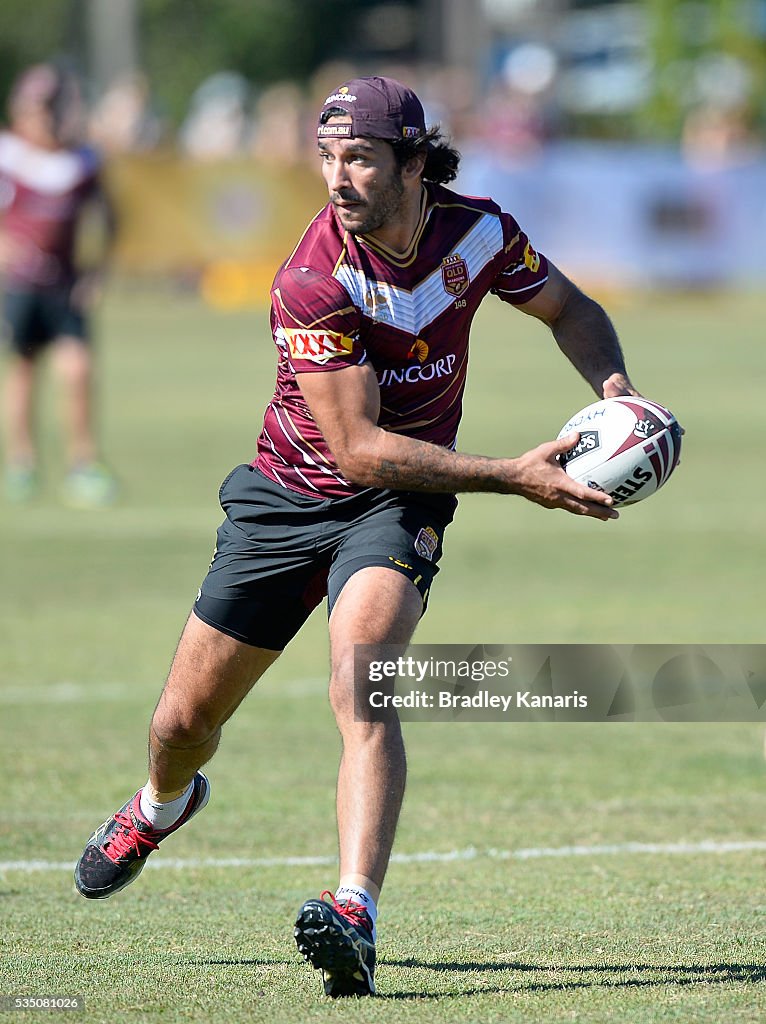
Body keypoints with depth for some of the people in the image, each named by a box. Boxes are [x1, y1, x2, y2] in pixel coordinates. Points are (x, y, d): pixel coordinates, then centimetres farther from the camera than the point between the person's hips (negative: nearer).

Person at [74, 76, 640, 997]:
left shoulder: (476, 232, -12)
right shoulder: (312, 282, -26)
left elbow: (568, 308, 10)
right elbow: (359, 446, -28)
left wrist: (611, 385, -11)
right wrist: (514, 476, -32)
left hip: (399, 507, 0)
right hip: (289, 499, 0)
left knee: (359, 680, -29)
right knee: (183, 722, 10)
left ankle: (355, 916, -40)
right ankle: (163, 805, 49)